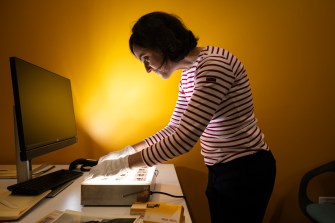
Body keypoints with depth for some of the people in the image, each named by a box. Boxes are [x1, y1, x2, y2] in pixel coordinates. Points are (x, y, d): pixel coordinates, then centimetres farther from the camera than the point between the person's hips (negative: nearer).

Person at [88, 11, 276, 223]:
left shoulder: (214, 64, -24)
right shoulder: (187, 74, 6)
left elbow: (184, 139, -29)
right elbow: (174, 129, 13)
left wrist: (123, 163, -20)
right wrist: (128, 150, 7)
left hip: (245, 169, -8)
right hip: (220, 169, 8)